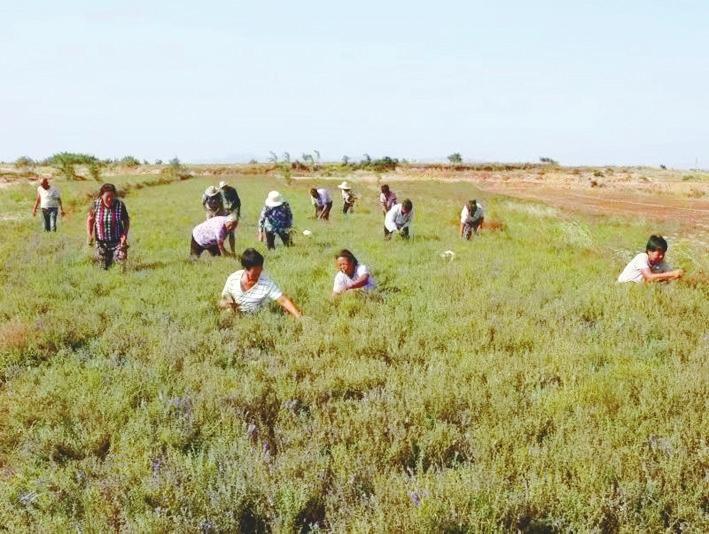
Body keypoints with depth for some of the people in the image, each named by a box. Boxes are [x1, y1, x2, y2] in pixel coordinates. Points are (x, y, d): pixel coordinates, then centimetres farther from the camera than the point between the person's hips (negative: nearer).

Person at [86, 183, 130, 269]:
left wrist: (125, 235, -13)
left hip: (118, 242, -1)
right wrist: (89, 235, -6)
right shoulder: (95, 205, -8)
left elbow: (126, 221, 1)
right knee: (103, 267, 8)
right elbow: (90, 220, 6)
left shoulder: (120, 205, -10)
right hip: (101, 243, 1)